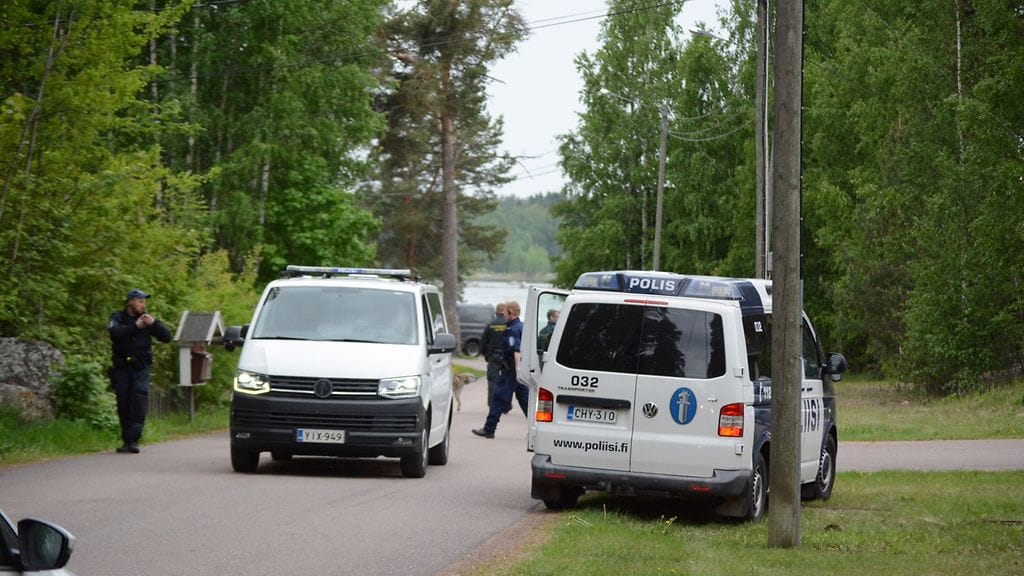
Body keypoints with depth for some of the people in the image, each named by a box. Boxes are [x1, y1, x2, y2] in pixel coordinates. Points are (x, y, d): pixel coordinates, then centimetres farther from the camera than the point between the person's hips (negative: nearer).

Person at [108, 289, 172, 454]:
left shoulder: (147, 319, 10)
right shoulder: (118, 318, 5)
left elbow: (167, 337, 3)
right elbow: (114, 332, -18)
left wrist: (154, 324, -13)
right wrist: (135, 326, -23)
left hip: (141, 367, 0)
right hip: (122, 367, 0)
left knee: (140, 400, -17)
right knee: (123, 404, 2)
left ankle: (133, 440, -21)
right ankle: (127, 440, 13)